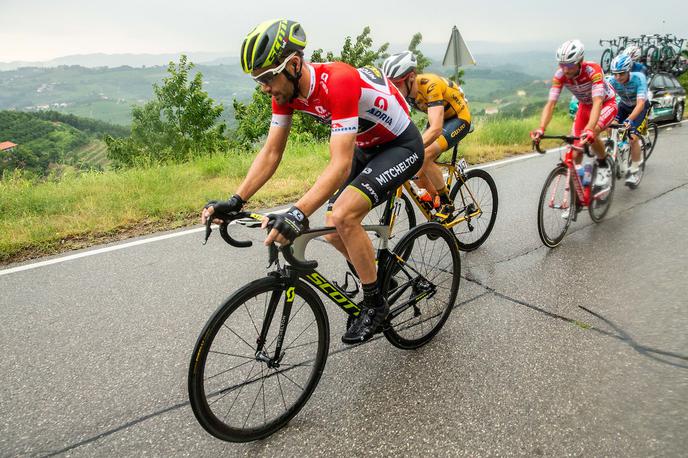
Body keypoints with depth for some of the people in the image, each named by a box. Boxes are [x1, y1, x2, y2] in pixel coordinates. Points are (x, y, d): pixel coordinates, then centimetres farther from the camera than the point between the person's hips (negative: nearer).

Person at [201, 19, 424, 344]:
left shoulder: (338, 83, -34)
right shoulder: (287, 88, -10)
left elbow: (340, 165, -41)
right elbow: (270, 153, -7)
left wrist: (298, 214, -52)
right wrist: (235, 202, -17)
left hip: (402, 145, -8)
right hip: (367, 148, 8)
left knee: (343, 215, -26)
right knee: (334, 233, 1)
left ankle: (375, 303, -6)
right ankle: (380, 276, 28)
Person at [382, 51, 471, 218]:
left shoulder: (430, 85, -35)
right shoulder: (402, 90, -15)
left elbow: (436, 128, -46)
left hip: (458, 118, -7)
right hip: (438, 118, 7)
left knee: (424, 156, -27)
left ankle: (447, 204, -10)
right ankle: (438, 205, 16)